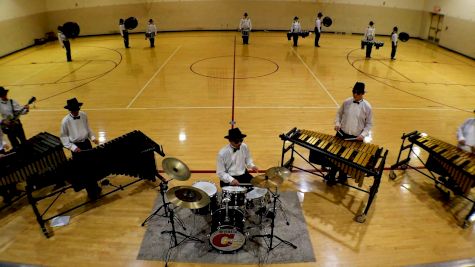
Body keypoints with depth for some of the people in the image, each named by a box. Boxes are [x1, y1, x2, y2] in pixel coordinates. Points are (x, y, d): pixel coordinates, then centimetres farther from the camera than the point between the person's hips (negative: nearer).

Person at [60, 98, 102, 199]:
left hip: (86, 143, 4)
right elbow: (63, 137, -6)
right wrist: (73, 147, -16)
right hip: (76, 146, -4)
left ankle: (95, 187, 32)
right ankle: (91, 192, 16)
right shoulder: (65, 121, -14)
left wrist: (92, 137, -3)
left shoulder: (84, 115, -3)